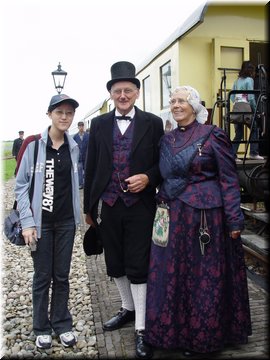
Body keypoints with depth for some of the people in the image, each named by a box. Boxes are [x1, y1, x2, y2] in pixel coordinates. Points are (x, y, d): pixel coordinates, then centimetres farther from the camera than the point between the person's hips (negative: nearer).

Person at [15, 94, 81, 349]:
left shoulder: (73, 147, 3)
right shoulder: (34, 144, -8)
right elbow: (21, 185, -7)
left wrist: (77, 215, 5)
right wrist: (27, 222, -13)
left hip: (66, 221, 3)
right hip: (40, 221, -2)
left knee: (62, 276, 11)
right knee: (42, 276, 8)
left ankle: (61, 324, 28)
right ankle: (42, 328, 26)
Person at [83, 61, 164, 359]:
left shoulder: (153, 123, 0)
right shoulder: (99, 124, 7)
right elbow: (91, 168, 8)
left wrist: (148, 177, -16)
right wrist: (88, 207, 9)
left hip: (139, 206, -3)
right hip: (107, 206, 3)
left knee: (138, 267, 2)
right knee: (115, 264, 15)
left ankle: (141, 328, 16)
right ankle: (128, 309, 38)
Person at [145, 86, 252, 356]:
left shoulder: (212, 135, -6)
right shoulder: (166, 140, 10)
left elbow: (229, 179, -7)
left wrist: (234, 220, -11)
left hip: (206, 216, -5)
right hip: (173, 217, 5)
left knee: (205, 278, 8)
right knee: (172, 275, 12)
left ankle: (203, 335, 28)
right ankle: (174, 329, 33)